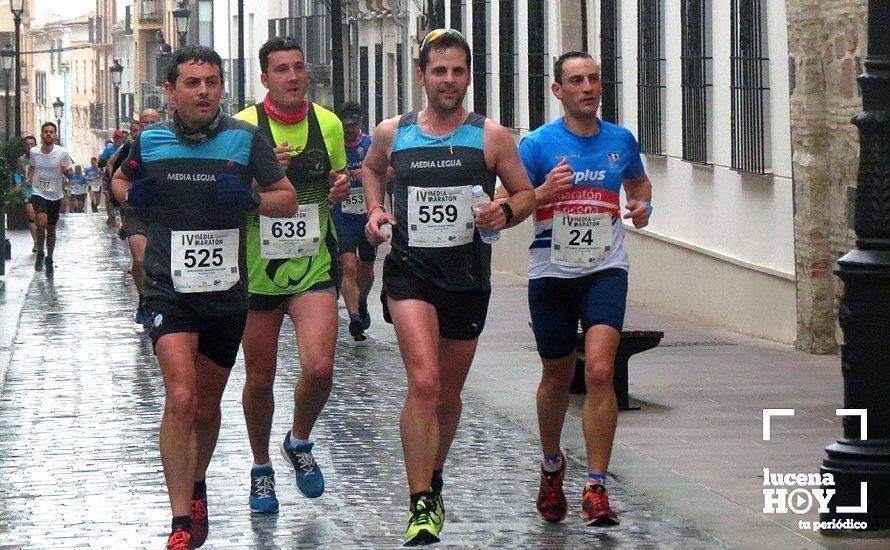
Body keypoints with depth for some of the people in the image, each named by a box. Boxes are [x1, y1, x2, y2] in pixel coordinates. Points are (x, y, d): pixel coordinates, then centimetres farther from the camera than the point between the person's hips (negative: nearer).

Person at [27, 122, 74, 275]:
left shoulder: (62, 153, -7)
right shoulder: (34, 152, -2)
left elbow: (70, 174, 1)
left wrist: (65, 170, -22)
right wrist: (29, 178, 1)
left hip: (55, 195, 1)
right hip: (38, 193, -1)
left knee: (51, 228, 12)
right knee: (42, 222, -23)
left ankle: (49, 259, 29)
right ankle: (40, 253, -2)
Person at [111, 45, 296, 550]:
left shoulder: (245, 139, -2)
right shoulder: (150, 141, 2)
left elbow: (288, 200, 4)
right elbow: (119, 181, 21)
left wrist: (250, 199, -15)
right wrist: (132, 195, -2)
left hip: (227, 290, 2)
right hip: (169, 287, -1)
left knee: (207, 405, 15)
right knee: (181, 398, -18)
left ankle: (197, 486, 43)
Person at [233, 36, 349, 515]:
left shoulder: (328, 125, 3)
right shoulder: (243, 127, -7)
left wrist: (341, 187, -4)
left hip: (313, 266, 1)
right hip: (258, 268, -1)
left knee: (319, 367, -16)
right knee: (259, 378, 7)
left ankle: (299, 443, 13)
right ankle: (261, 468, 30)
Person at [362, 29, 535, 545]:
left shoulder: (491, 136, 0)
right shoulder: (393, 133, 3)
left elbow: (526, 194, 9)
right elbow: (371, 168, 25)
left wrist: (506, 212, -13)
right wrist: (375, 210, 8)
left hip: (468, 278, 2)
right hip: (410, 273, -2)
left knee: (449, 393, 15)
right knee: (424, 382, -20)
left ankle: (433, 479, 41)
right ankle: (421, 506, -18)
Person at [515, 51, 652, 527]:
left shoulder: (621, 140, 5)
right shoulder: (538, 144, -4)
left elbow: (638, 181, 26)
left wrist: (642, 205, 4)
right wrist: (543, 193, -23)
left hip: (605, 271, 0)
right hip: (552, 272, 0)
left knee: (599, 371, -18)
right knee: (557, 378, 13)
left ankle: (596, 488, -14)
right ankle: (552, 464, 41)